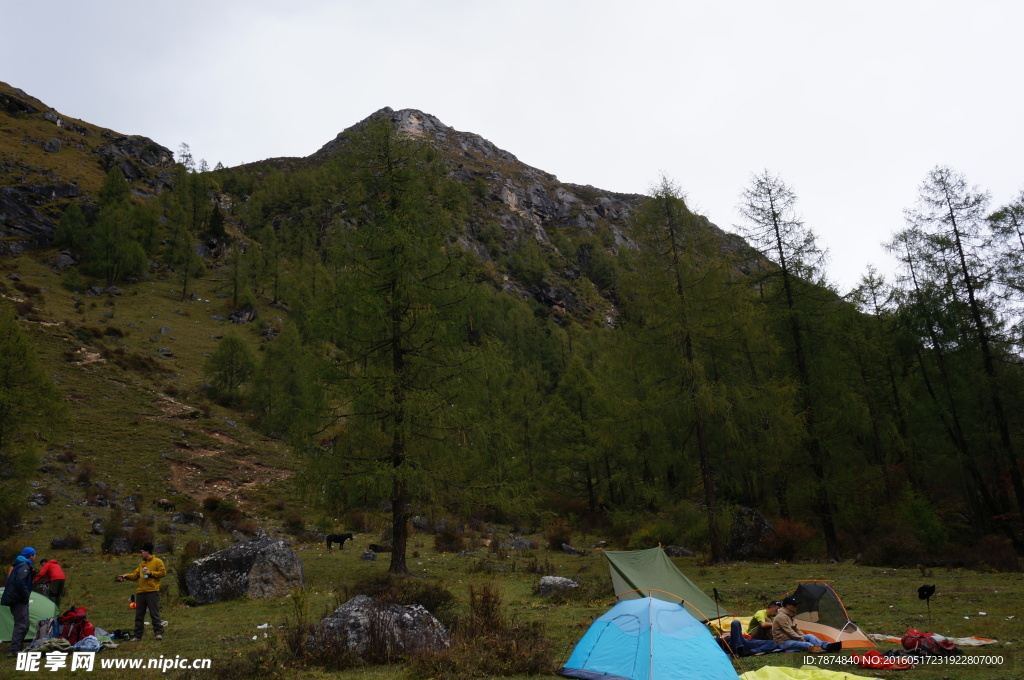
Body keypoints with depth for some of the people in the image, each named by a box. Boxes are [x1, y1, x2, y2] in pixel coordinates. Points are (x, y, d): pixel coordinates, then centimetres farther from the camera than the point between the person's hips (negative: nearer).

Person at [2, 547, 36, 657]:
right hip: (19, 600, -11)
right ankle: (14, 650, -17)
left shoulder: (18, 564, 18)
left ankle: (18, 647, 21)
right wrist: (26, 595, -18)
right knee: (21, 624, -13)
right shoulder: (24, 566, -14)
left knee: (23, 624, 16)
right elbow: (20, 582, -27)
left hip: (15, 599, 11)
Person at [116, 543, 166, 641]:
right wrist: (126, 576, 4)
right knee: (139, 615, 9)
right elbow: (135, 575, 19)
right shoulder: (142, 564, 21)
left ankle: (159, 633, -5)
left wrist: (150, 573, -13)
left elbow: (163, 573, -9)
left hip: (152, 592, -7)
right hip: (141, 592, 7)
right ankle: (137, 635, 17)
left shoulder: (157, 561, -1)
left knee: (154, 613, -9)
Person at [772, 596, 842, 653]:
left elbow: (796, 630, 22)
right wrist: (802, 639, -18)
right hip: (783, 642, -10)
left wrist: (803, 637, 5)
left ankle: (828, 646, -33)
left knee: (809, 636, -12)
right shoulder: (781, 617, -18)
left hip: (791, 638, 10)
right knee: (805, 644, -35)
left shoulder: (791, 616, 16)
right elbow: (789, 631, -23)